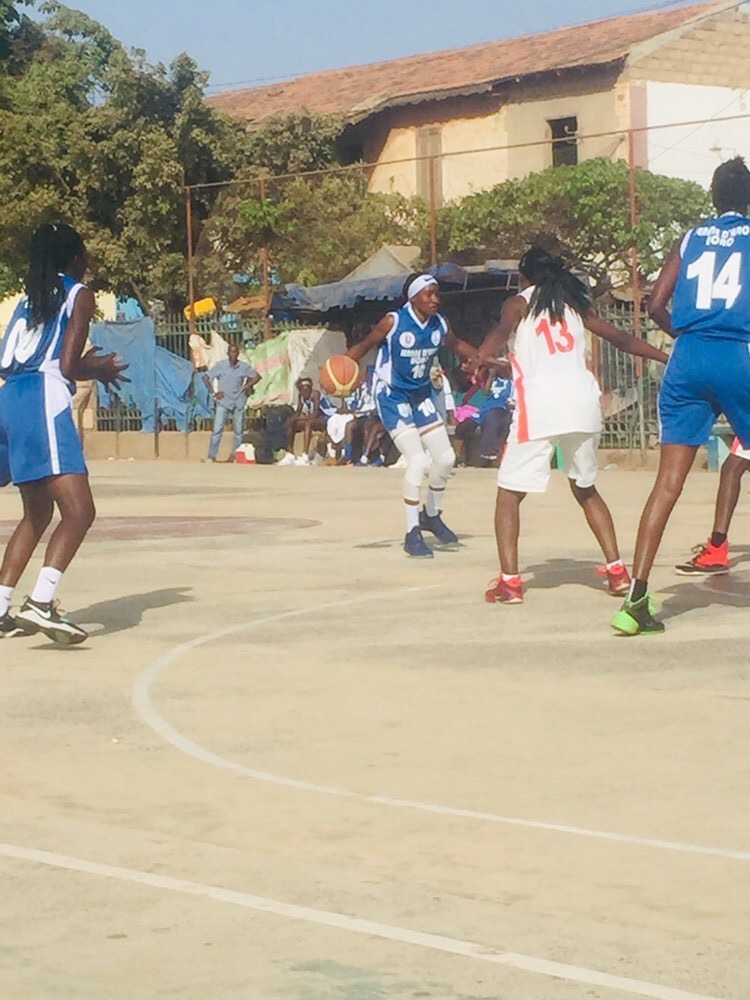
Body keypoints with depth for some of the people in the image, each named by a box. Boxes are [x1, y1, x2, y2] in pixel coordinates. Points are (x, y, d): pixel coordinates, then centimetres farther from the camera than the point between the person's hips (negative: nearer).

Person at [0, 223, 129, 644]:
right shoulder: (79, 295, 3)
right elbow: (69, 366, -7)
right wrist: (101, 370, 14)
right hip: (43, 403, -8)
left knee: (38, 512, 21)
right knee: (79, 511, -13)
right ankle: (41, 603, -29)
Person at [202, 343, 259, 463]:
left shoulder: (244, 367, -1)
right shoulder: (220, 365, -7)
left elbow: (257, 377, 12)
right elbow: (206, 377, -3)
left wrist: (247, 386, 0)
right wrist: (213, 392, -7)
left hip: (239, 402, 3)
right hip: (223, 402, -3)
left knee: (239, 431, 6)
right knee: (217, 430, -10)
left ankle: (235, 456, 17)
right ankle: (211, 457, -5)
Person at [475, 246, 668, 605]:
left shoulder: (520, 303, 11)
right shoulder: (576, 304, 22)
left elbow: (502, 331, -12)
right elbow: (622, 339, 22)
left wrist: (482, 357, -31)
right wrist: (669, 357, 30)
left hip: (540, 407, -4)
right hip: (583, 403, 4)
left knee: (509, 493, 6)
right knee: (586, 490, 24)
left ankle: (509, 581, -8)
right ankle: (617, 571, 16)